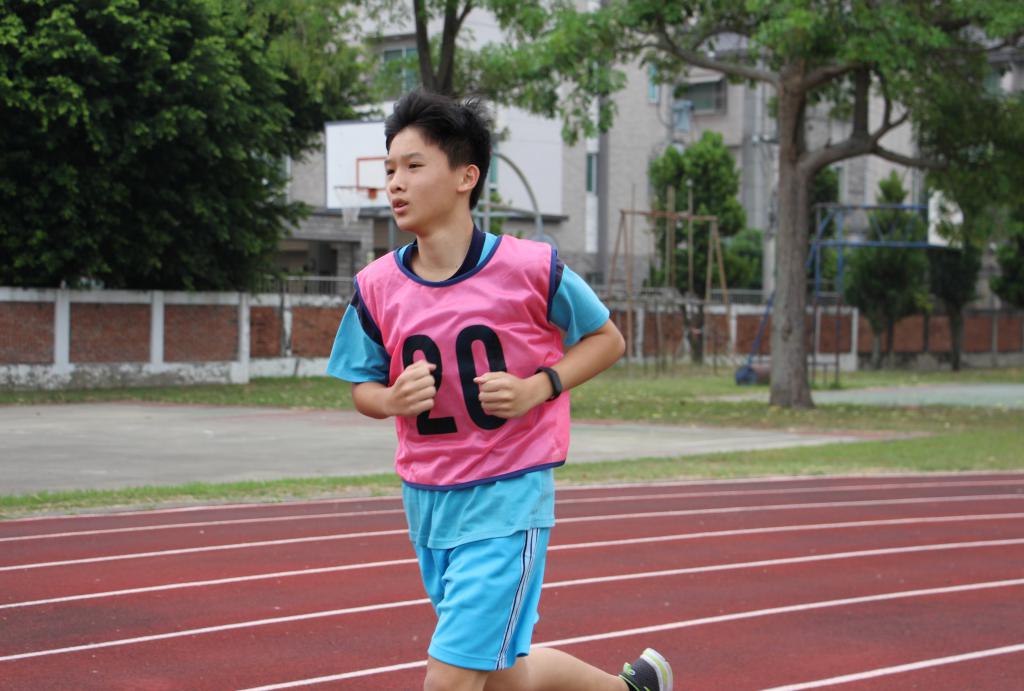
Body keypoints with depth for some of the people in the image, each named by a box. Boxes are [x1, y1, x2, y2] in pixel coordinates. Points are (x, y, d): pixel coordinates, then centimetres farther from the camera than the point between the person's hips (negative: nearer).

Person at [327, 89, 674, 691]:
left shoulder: (531, 267, -13)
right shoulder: (376, 286, -3)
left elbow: (607, 339, 2)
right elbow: (362, 385, 11)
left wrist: (537, 388, -15)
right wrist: (392, 399, -13)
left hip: (508, 498, -5)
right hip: (426, 500, 5)